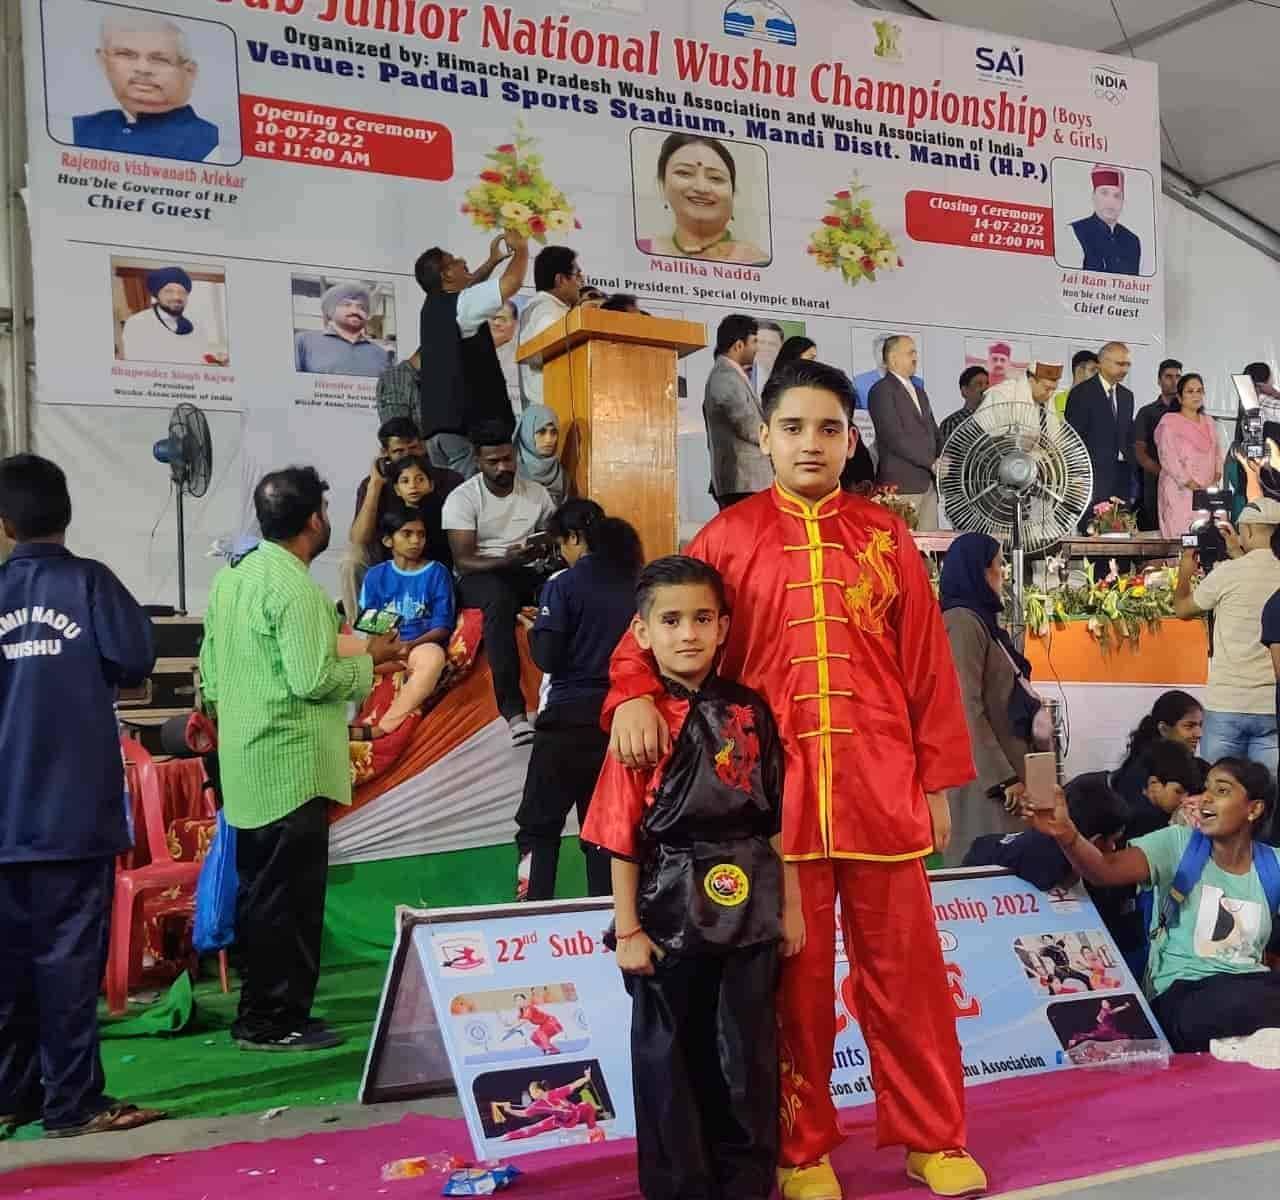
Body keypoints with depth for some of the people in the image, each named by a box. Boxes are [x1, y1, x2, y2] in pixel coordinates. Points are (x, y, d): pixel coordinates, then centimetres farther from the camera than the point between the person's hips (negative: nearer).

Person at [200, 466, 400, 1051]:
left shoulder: (232, 576, 11)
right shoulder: (294, 585, -16)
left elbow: (211, 671, 15)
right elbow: (313, 679, -21)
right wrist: (369, 658, -6)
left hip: (246, 766, 9)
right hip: (292, 766, -9)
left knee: (258, 893, 15)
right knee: (289, 898, 0)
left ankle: (257, 1013, 24)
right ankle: (276, 1021, 8)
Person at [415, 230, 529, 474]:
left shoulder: (434, 305, 16)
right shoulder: (461, 304, -9)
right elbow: (512, 282, -9)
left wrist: (493, 260, 33)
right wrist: (522, 248, 7)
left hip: (437, 419, 9)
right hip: (468, 419, -9)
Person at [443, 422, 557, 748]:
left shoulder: (537, 493, 8)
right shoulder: (462, 498, -5)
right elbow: (463, 562, -12)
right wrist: (506, 561, -28)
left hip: (526, 573, 4)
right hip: (479, 576, -4)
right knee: (500, 598, -41)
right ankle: (513, 710, -47)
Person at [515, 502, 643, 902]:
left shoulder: (564, 585, -9)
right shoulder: (636, 586, 3)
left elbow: (547, 658, -13)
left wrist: (536, 629, 6)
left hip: (571, 718, -5)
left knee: (539, 825, 4)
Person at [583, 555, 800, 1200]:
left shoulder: (750, 712, 1)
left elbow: (778, 817, 7)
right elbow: (622, 838, -7)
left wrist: (791, 906, 8)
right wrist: (627, 930, -7)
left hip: (748, 910, 3)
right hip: (669, 911, -2)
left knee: (747, 1051, 11)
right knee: (670, 1056, 9)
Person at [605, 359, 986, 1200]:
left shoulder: (886, 537, 6)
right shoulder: (728, 538, 3)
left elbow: (927, 665, 7)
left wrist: (938, 780, 5)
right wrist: (635, 694, -16)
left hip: (881, 789, 1)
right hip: (774, 791, -1)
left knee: (905, 968, 10)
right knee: (792, 977, 7)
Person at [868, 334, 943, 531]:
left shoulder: (920, 393, 24)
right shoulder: (881, 391, -4)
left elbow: (934, 432, 23)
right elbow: (894, 437, -13)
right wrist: (931, 463, -12)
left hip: (928, 484, 8)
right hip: (901, 484, -8)